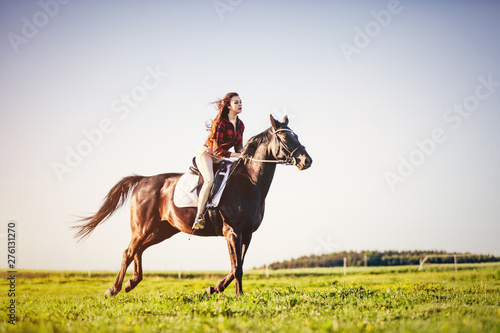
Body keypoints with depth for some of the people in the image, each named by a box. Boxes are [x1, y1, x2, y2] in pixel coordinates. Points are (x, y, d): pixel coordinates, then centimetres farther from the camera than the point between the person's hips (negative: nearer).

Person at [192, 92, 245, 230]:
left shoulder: (240, 125, 6)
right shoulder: (221, 122, -18)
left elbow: (239, 147, 10)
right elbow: (217, 150, -22)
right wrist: (236, 155, -27)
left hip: (219, 158, 8)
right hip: (206, 154, -8)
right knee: (209, 180, -32)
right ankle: (199, 217, -34)